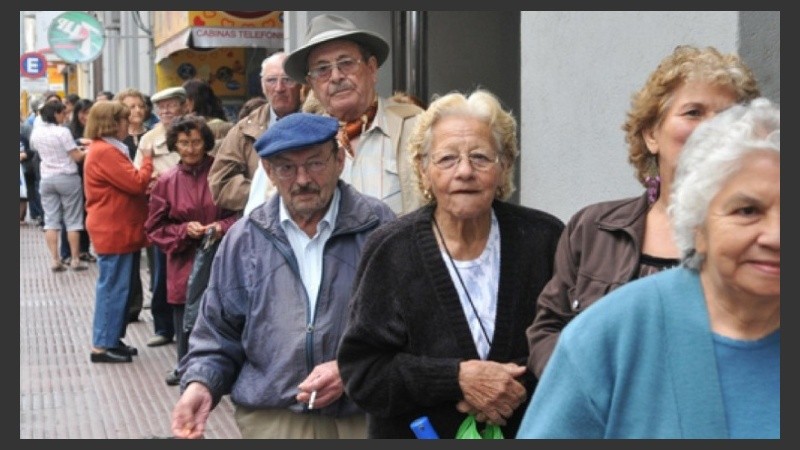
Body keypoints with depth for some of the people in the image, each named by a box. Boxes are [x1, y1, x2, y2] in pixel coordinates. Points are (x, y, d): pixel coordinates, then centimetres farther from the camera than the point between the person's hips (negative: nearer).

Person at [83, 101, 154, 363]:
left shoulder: (105, 149, 16)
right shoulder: (105, 152, -18)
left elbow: (126, 184, 20)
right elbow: (136, 183, -20)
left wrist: (146, 185, 3)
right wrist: (147, 159, -5)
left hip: (116, 230, 11)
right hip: (114, 231, -11)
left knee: (116, 287, 15)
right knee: (113, 288, -6)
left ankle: (112, 339, 22)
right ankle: (102, 346, -1)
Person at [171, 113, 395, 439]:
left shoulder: (379, 229, 0)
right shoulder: (243, 240, 8)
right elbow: (217, 332, 14)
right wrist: (200, 384, -4)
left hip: (365, 423, -1)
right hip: (270, 423, 1)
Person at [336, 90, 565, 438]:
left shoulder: (544, 238, -1)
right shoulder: (390, 250, -4)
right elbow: (360, 370, -7)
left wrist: (520, 389, -17)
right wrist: (458, 377, -18)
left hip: (527, 432, 1)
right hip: (417, 435, -1)